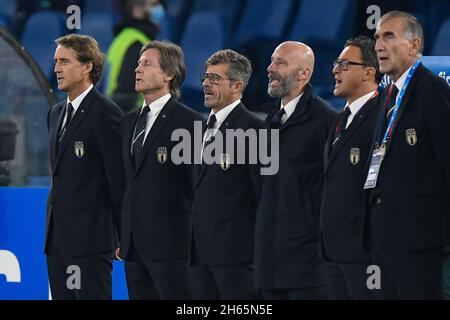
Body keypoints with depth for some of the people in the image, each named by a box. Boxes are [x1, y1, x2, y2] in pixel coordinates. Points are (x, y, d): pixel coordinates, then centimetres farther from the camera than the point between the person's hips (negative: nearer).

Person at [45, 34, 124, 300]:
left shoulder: (106, 114, -11)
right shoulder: (57, 113, 17)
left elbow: (118, 178, -11)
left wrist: (124, 238, -10)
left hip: (90, 236, -9)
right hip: (58, 235, 9)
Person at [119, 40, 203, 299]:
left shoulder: (189, 122, -7)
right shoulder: (131, 121, 16)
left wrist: (196, 243, -9)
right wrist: (121, 237, 15)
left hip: (170, 242, -7)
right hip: (134, 244, 7)